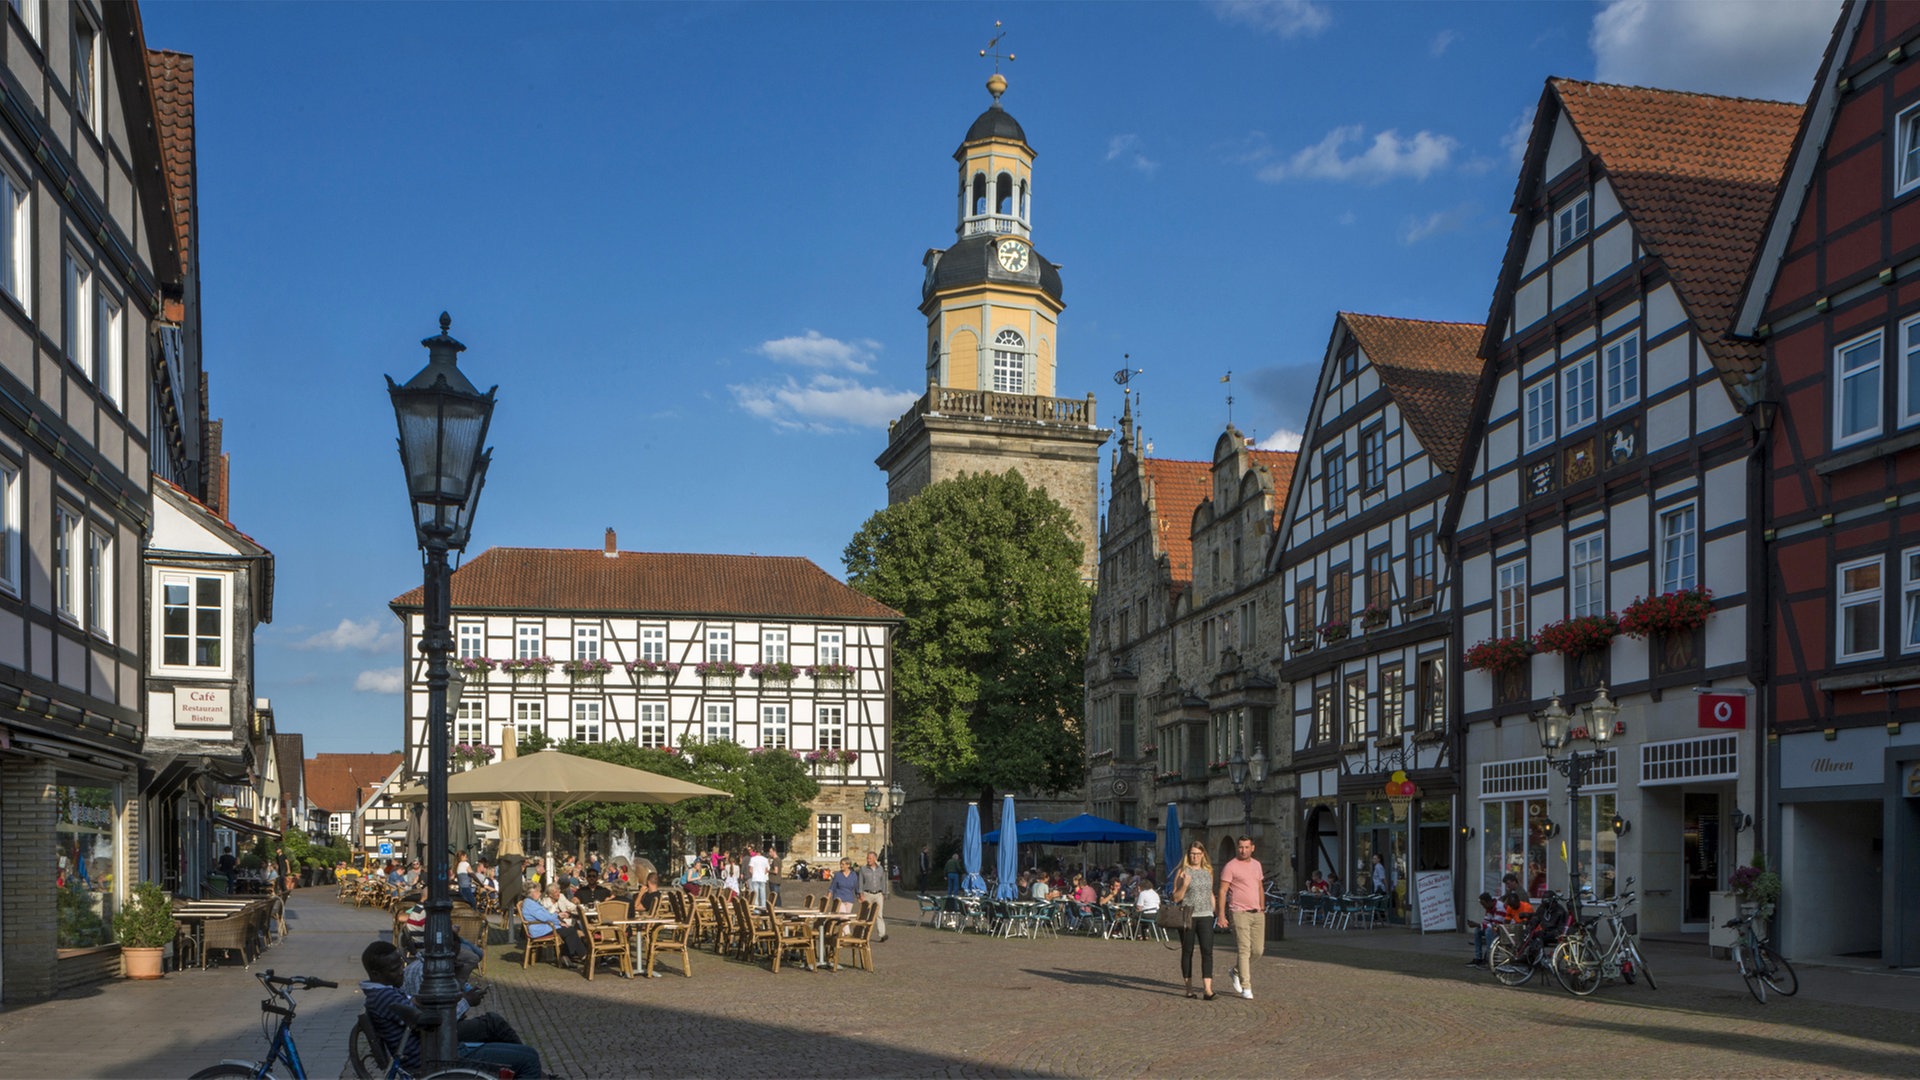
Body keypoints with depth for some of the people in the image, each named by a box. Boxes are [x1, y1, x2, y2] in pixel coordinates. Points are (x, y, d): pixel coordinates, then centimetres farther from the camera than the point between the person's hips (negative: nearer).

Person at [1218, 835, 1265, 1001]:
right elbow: (1222, 891, -8)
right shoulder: (1230, 866, -7)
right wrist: (1221, 915, -14)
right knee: (1244, 950, -9)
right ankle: (1246, 988, -4)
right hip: (1239, 913, -6)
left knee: (1258, 950, 6)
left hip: (1257, 913, 6)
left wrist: (1263, 910, 19)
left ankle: (1236, 972, 29)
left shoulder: (1256, 865, 14)